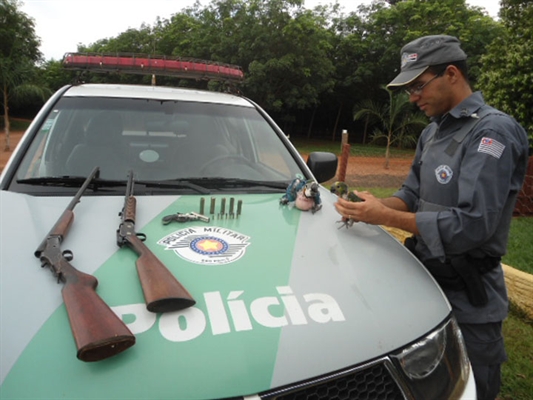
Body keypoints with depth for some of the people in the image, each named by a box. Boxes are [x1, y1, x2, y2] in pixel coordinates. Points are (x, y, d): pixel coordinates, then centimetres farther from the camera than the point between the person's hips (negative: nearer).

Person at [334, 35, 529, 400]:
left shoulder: (493, 132, -19)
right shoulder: (433, 132, 8)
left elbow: (472, 225, -27)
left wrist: (385, 216, -26)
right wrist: (374, 204, -8)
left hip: (466, 299, -8)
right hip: (427, 279, 8)